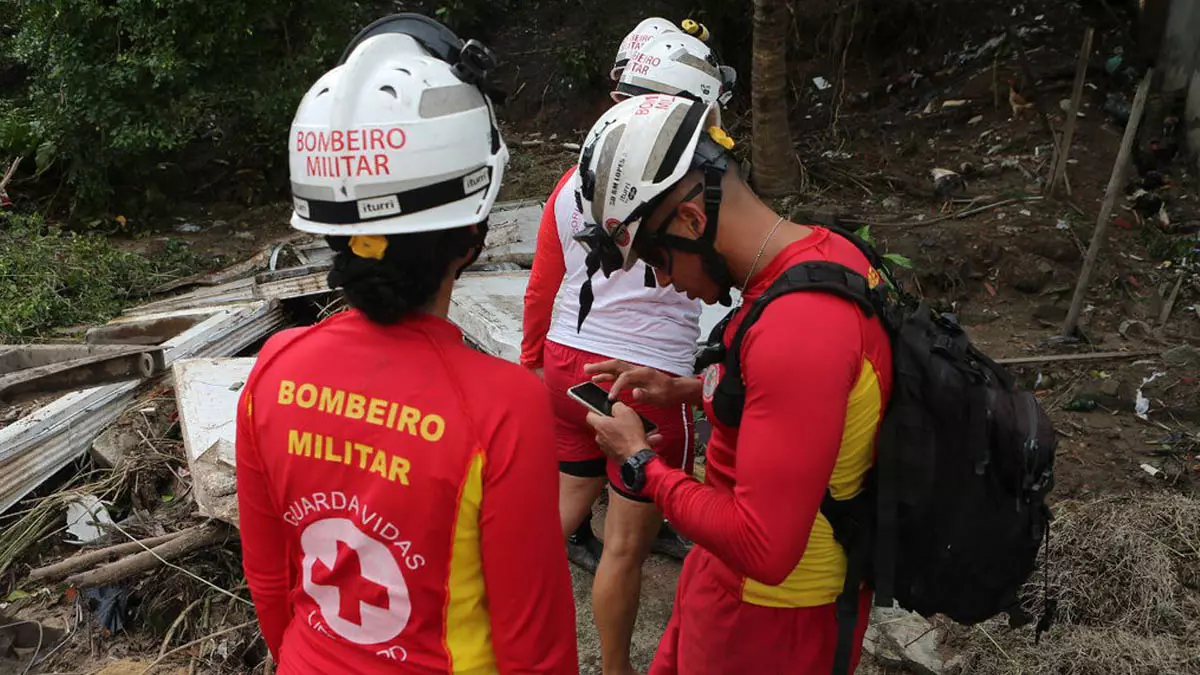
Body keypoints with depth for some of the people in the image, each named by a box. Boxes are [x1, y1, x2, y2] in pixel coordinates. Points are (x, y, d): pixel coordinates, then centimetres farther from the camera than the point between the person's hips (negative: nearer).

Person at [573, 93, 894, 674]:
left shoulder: (796, 331, -33)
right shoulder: (824, 250, -4)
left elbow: (762, 548, -31)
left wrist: (640, 462, -18)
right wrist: (687, 390, 4)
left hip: (770, 616, -8)